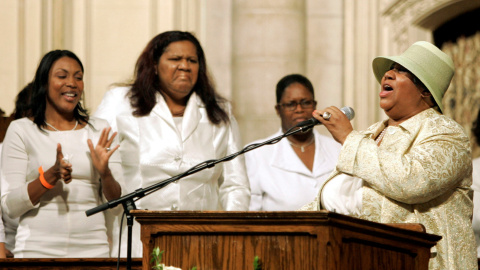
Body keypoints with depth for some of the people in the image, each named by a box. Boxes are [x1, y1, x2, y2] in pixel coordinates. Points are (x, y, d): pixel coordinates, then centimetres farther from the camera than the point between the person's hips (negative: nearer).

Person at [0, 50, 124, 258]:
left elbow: (116, 202, 7)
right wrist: (50, 176, -18)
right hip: (38, 248, -2)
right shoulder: (21, 130, 2)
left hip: (92, 247, 2)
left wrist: (104, 172, -12)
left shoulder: (99, 130, 10)